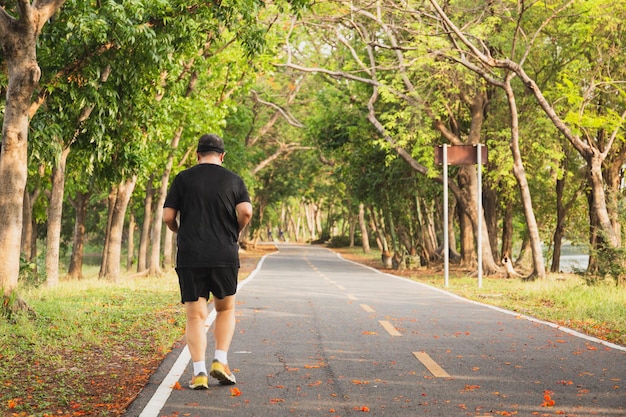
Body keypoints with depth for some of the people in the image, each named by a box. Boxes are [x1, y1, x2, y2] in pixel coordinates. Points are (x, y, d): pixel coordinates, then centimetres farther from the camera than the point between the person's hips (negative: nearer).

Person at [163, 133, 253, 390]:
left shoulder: (183, 179, 5)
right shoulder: (233, 180, 5)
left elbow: (167, 216, -1)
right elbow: (246, 211, -9)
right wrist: (234, 233, 9)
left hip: (190, 256, 0)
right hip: (225, 256, 0)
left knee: (195, 316, 4)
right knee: (226, 309, 18)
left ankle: (199, 372, -5)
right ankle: (220, 361, 6)